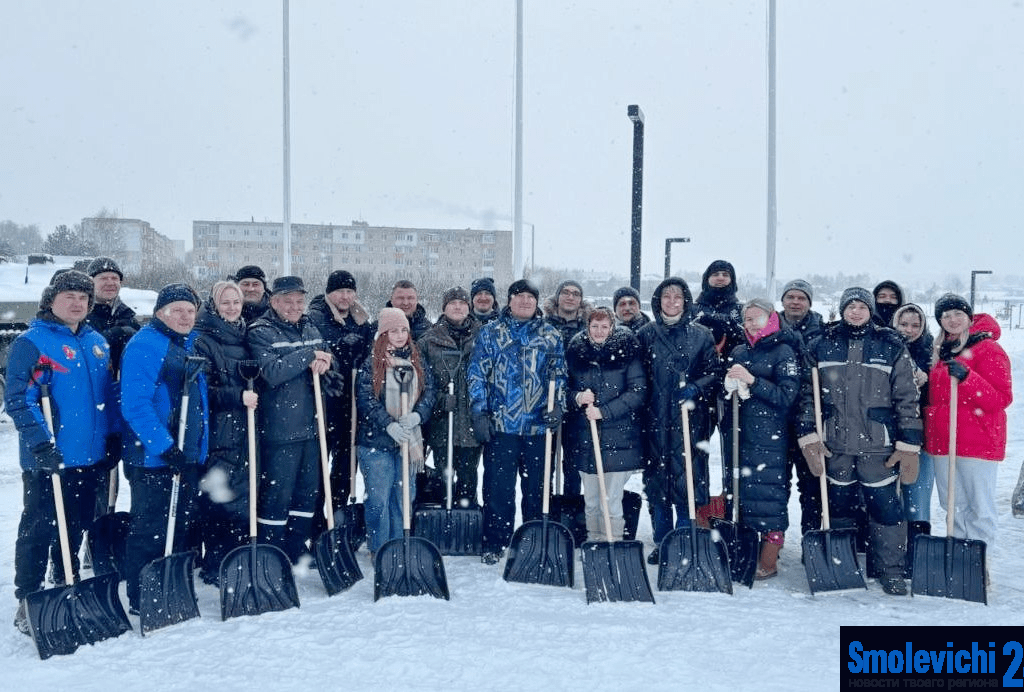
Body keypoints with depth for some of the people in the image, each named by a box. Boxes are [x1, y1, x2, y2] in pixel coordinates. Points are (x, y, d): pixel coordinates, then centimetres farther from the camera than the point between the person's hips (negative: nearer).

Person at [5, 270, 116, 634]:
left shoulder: (97, 341, 12)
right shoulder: (31, 342, -9)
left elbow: (109, 392, 19)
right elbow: (17, 398, -15)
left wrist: (114, 435, 14)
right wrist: (41, 442, -22)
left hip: (90, 456, 6)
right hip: (49, 459, -6)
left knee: (76, 527, 17)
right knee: (39, 529, 2)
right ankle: (28, 602, 14)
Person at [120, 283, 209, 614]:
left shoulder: (190, 344, 13)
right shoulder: (144, 345, -14)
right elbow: (135, 405, -23)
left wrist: (199, 447, 18)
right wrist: (165, 447, -25)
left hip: (189, 456, 9)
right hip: (153, 458, -9)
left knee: (185, 526, 16)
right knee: (150, 530, 1)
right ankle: (141, 600, 14)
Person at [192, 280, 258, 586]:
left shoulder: (243, 337, 15)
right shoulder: (203, 340, -5)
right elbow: (200, 390, -11)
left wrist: (253, 396, 11)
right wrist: (238, 397, -18)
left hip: (243, 432, 6)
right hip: (217, 434, -6)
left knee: (243, 499, 9)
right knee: (221, 502, -5)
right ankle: (216, 569, 7)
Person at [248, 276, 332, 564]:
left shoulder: (310, 329, 13)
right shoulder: (261, 332, -7)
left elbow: (328, 361, 16)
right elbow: (271, 372, -21)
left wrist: (322, 363, -7)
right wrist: (308, 356, -18)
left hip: (310, 426, 7)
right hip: (279, 429, -7)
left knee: (308, 490, 14)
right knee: (277, 492, -2)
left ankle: (297, 549, 28)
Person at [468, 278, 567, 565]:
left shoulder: (551, 336, 9)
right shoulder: (490, 333, 5)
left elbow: (559, 376, 12)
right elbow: (477, 374, 3)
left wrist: (557, 407, -2)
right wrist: (479, 413, -4)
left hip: (539, 425, 2)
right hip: (500, 424, -1)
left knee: (536, 488, 10)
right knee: (498, 488, 2)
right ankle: (494, 544, 14)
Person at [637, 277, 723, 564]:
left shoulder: (701, 334, 6)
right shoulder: (646, 334, 8)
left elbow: (715, 373, 3)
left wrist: (695, 388, -15)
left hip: (689, 419, -1)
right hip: (654, 420, 1)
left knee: (687, 479, -3)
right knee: (656, 481, 5)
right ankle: (661, 544, 19)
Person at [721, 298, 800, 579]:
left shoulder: (783, 351, -3)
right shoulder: (739, 352, 14)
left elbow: (787, 396, -12)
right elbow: (726, 389, 23)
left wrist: (751, 381, -18)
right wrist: (731, 385, 0)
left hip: (770, 438, -6)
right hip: (738, 434, 6)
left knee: (768, 495, -4)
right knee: (739, 491, 9)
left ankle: (768, 562, 6)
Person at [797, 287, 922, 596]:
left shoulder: (892, 347, 0)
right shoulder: (821, 345, 3)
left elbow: (907, 399, -1)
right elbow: (808, 394, 4)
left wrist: (909, 446, -5)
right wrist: (809, 437, -3)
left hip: (878, 444, -1)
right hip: (835, 444, 2)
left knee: (886, 508, 4)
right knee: (839, 505, 12)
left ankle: (891, 571, 20)